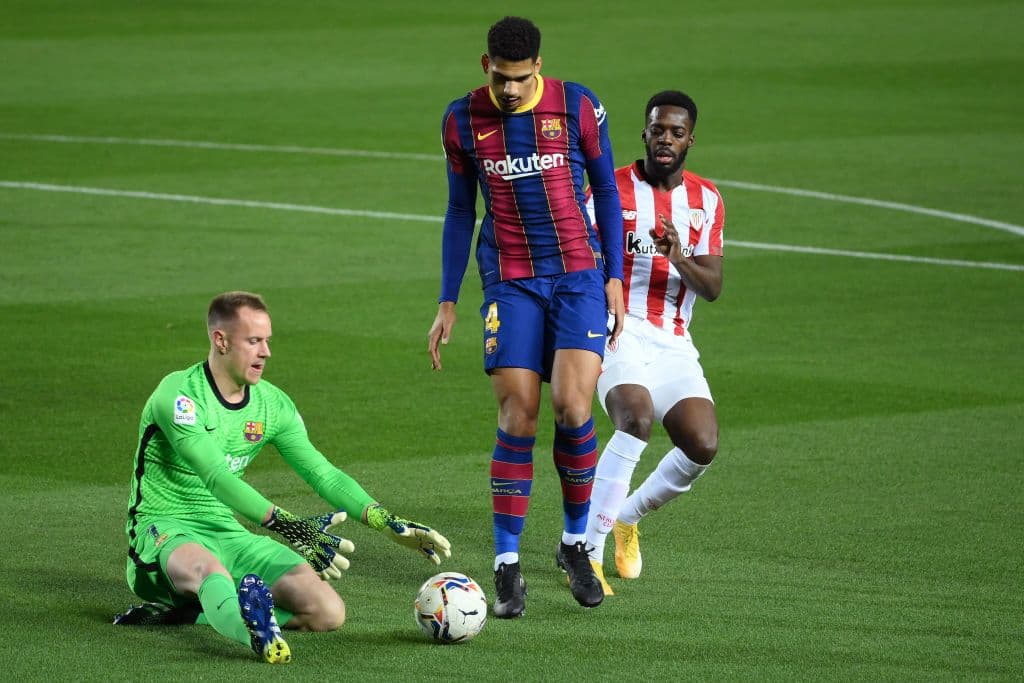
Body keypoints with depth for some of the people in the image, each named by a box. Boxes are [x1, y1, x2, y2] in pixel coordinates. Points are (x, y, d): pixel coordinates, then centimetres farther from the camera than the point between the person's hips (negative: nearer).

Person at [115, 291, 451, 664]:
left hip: (227, 533, 7)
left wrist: (391, 524, -8)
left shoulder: (272, 404, 6)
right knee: (210, 570, -43)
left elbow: (323, 474, 6)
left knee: (328, 611, -13)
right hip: (165, 530, -7)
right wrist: (288, 526, -39)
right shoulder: (179, 394, -16)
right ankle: (256, 633, -75)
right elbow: (217, 478, -28)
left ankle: (187, 611, -18)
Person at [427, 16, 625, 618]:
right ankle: (507, 565, -1)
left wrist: (615, 277, 2)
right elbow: (461, 211, 11)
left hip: (580, 274, -1)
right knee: (518, 416, -8)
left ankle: (576, 542, 6)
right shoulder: (463, 120, 1)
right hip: (510, 281, 1)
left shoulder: (578, 106, -4)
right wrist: (448, 302, 10)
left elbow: (606, 190, 6)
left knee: (572, 404, -15)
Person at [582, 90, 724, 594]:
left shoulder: (706, 200, 10)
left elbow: (712, 287, 2)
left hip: (674, 343, 4)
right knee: (637, 417, -32)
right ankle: (588, 552, -28)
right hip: (619, 330, -4)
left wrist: (680, 258, -19)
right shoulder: (613, 189, 0)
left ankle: (627, 519, 16)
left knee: (703, 445, -14)